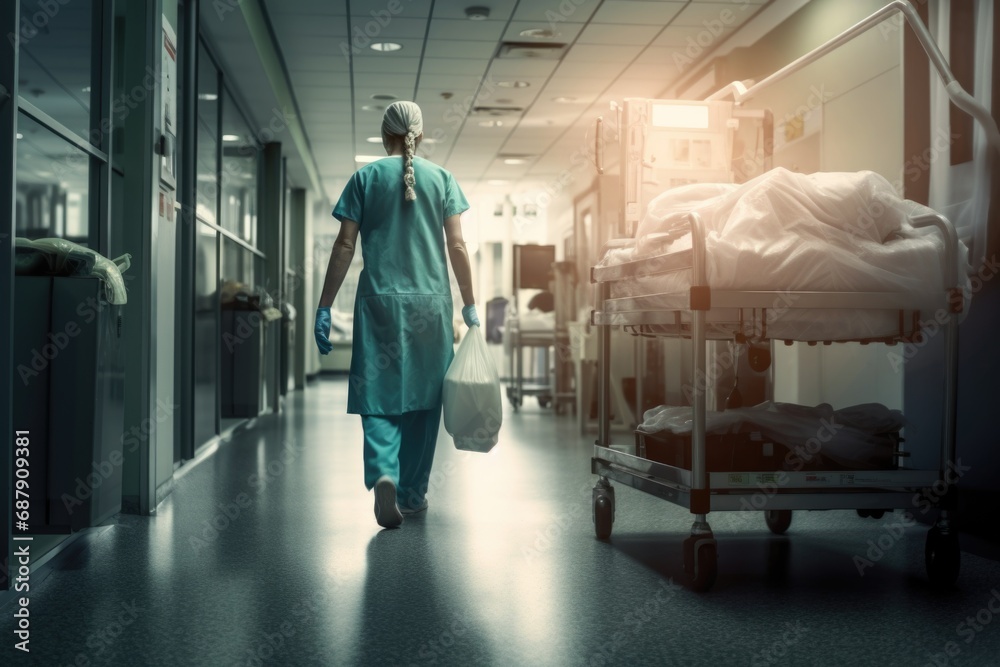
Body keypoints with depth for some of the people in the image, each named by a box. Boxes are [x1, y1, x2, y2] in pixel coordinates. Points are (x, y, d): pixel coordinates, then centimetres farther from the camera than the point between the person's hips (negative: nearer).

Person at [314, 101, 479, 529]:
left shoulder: (365, 178, 4)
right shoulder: (441, 179, 6)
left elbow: (345, 246, -1)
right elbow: (457, 245, 1)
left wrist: (324, 307, 2)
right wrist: (470, 304, 7)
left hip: (379, 300, -1)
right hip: (431, 301, 1)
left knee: (378, 395, 1)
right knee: (422, 396, 11)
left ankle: (383, 474, -23)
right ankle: (412, 492, 18)